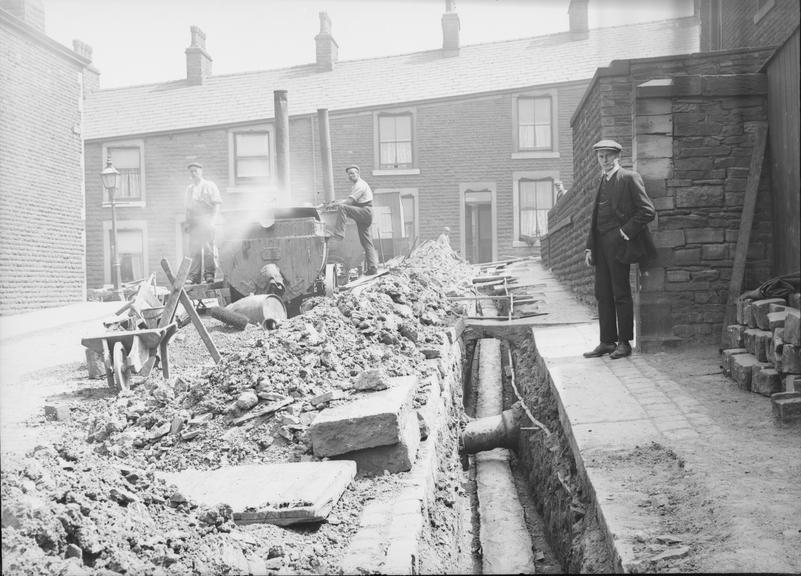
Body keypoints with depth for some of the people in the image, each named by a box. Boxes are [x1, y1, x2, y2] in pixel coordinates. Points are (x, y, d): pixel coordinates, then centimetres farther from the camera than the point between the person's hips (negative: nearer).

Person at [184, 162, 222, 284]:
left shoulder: (209, 186, 5)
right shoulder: (189, 189, 21)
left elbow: (216, 204, -1)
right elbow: (188, 207, 22)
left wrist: (212, 221, -12)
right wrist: (187, 221, 9)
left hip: (206, 220, -4)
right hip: (194, 221, 4)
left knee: (208, 248, -9)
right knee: (194, 250, -1)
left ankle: (209, 273, -5)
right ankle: (194, 275, -2)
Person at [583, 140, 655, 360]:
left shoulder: (630, 178, -5)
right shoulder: (602, 182, 18)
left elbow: (648, 211, -10)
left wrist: (626, 232, -14)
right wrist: (589, 247, 12)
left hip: (618, 243, -7)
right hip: (601, 246, 7)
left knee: (621, 294, -2)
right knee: (602, 294, 8)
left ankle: (624, 342, 6)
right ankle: (607, 342, 15)